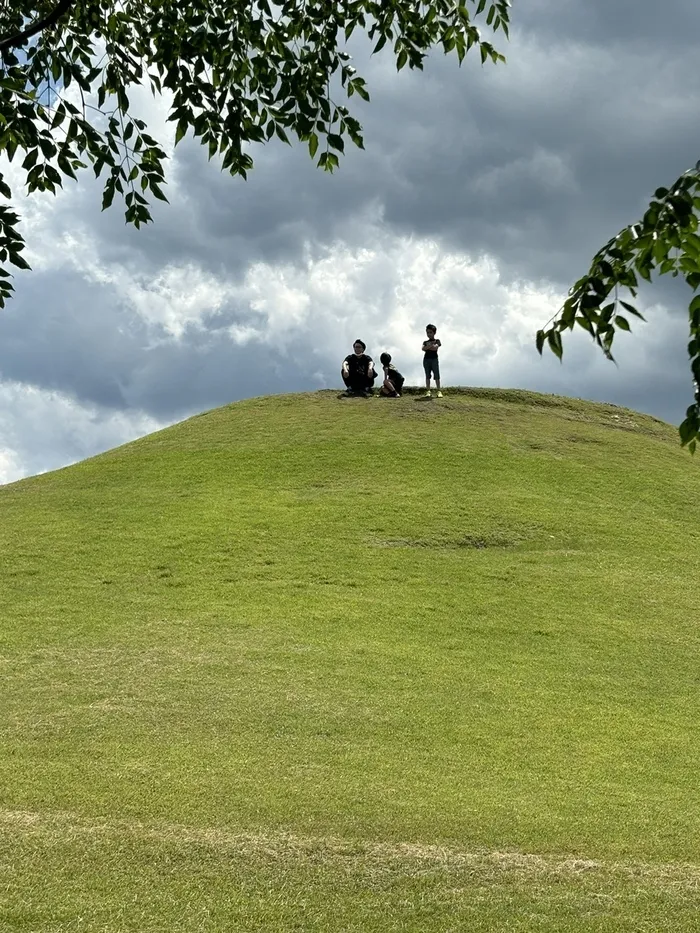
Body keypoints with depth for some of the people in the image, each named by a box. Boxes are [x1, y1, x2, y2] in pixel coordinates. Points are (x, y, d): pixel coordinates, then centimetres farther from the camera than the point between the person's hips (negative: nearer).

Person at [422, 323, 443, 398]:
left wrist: (428, 347, -6)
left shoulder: (437, 341, 5)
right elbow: (423, 348, -7)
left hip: (434, 359, -3)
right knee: (427, 376, 1)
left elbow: (435, 348, -14)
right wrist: (431, 345, -12)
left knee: (436, 375, -6)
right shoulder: (425, 342, 12)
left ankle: (439, 391, -8)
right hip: (426, 359, 3)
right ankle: (428, 391, -1)